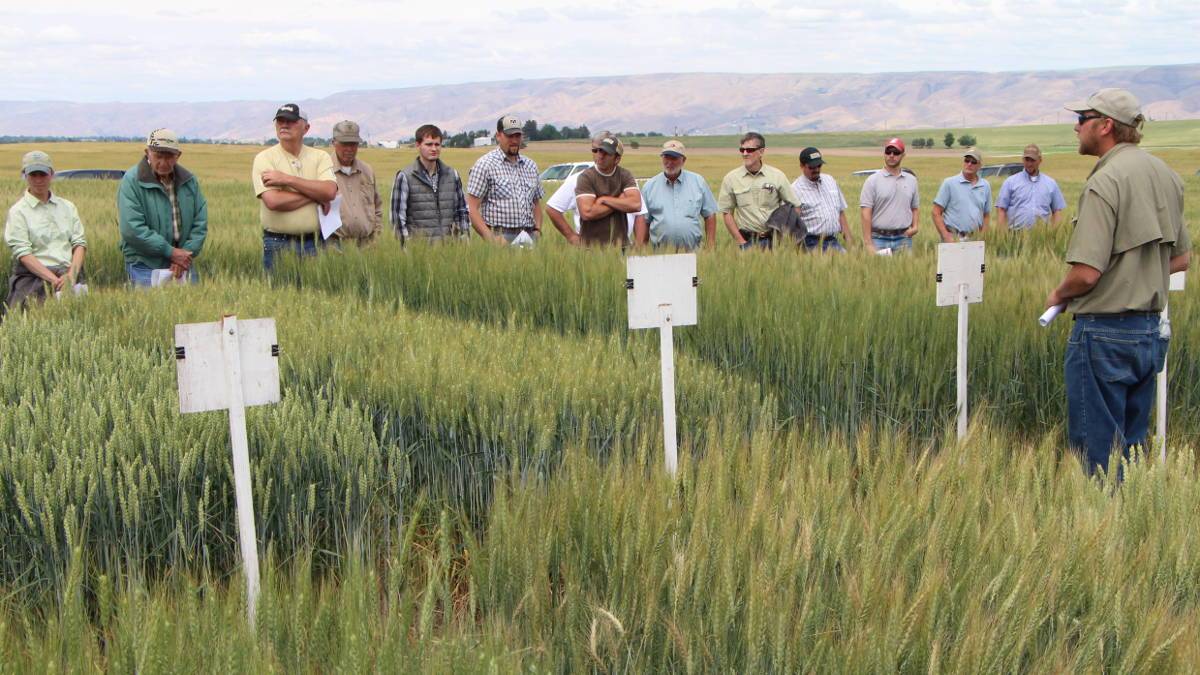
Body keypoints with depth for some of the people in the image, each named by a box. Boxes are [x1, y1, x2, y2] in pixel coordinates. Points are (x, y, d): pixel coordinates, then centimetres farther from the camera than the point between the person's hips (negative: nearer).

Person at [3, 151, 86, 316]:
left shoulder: (67, 207, 17)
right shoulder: (18, 211, 4)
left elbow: (80, 243, 10)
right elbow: (23, 254, -5)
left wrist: (72, 274, -9)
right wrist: (54, 279, -15)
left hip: (69, 273, 3)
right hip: (33, 276, -3)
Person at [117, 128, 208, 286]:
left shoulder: (189, 180, 6)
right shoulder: (132, 181, -8)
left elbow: (200, 223, 5)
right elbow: (131, 229, -17)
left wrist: (188, 252, -10)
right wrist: (170, 252, -17)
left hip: (184, 265, 4)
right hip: (146, 267, -4)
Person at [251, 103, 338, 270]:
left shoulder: (321, 157, 8)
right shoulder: (264, 158, 0)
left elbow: (330, 192, -11)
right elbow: (273, 201, -15)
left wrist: (287, 179, -13)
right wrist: (316, 195, -8)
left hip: (316, 244, 2)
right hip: (278, 244, -2)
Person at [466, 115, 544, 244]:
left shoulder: (531, 165, 18)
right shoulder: (485, 164, -1)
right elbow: (472, 208, -7)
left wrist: (537, 231, 6)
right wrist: (490, 238, -16)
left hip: (529, 236, 5)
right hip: (500, 237, -5)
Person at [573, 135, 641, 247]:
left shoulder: (625, 175, 6)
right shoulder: (586, 176, -4)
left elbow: (636, 205, -9)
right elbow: (587, 213, -16)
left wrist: (604, 200, -11)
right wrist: (620, 202, -7)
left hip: (620, 244, 3)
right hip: (591, 245, -3)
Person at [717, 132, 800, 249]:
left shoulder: (777, 176, 1)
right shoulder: (730, 179, 2)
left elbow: (795, 207, 5)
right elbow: (726, 212, 3)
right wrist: (741, 242, -4)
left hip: (775, 239, 0)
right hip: (747, 241, 0)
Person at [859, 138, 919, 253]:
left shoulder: (911, 180, 13)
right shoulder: (872, 180, -1)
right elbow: (866, 213, -6)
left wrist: (914, 226, 1)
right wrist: (868, 244, -13)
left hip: (904, 239, 4)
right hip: (879, 239, -4)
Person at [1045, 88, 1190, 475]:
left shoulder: (1105, 182, -17)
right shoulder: (1166, 175, 9)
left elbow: (1086, 273, -22)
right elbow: (1181, 258, 18)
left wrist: (1058, 295, -3)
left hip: (1104, 331, -8)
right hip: (1151, 331, 9)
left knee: (1096, 448, 2)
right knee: (1133, 441, 18)